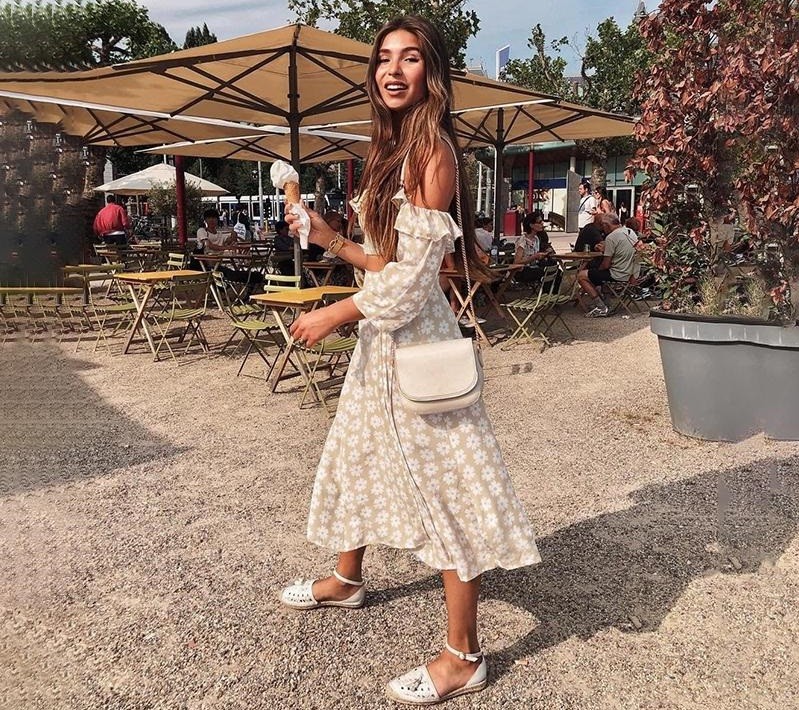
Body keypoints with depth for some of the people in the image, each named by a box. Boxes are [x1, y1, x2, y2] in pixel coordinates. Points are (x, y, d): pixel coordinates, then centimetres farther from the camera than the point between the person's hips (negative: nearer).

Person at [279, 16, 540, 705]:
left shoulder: (433, 148, -14)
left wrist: (334, 315, -13)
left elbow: (413, 271, -19)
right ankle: (347, 579, 46)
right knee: (355, 455, 22)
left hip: (416, 338, -10)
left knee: (443, 485, -3)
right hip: (381, 337, 10)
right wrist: (329, 238, 11)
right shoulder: (394, 148, 14)